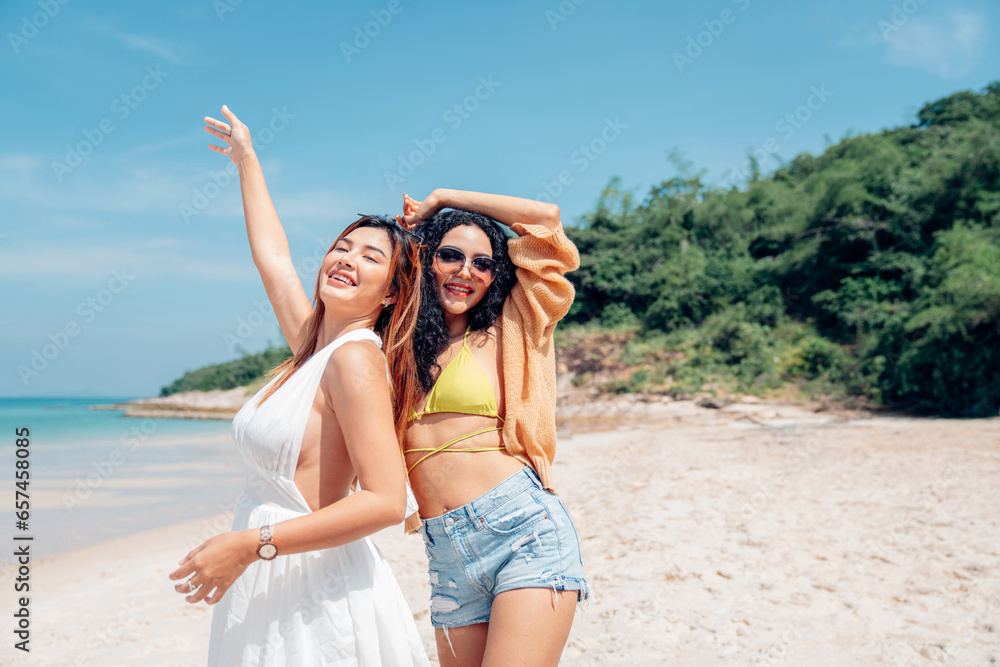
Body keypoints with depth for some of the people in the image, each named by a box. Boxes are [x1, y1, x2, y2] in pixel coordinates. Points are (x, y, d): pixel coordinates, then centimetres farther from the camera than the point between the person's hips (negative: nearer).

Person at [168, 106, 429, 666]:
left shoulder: (355, 358, -17)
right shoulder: (313, 347, 6)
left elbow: (386, 501, -24)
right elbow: (273, 255, 22)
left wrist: (249, 544, -23)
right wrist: (247, 158, 33)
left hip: (320, 600, -8)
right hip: (270, 591, 8)